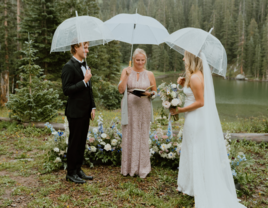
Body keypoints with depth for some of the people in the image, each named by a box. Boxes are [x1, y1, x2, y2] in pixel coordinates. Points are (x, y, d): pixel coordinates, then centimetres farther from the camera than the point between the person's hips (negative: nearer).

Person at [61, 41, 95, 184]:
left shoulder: (84, 65, 15)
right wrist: (84, 81, -20)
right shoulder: (69, 67, -12)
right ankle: (71, 173, 15)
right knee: (74, 143, 2)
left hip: (85, 112, 8)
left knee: (82, 142, 14)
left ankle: (78, 170, 26)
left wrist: (92, 107, 13)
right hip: (75, 112, -8)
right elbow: (66, 90, -19)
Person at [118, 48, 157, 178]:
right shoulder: (126, 71, 3)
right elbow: (121, 90, -5)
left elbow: (155, 92, 12)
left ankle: (142, 168, 18)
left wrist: (149, 93, -10)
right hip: (129, 108, 0)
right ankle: (128, 167, 17)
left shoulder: (149, 74, 6)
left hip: (144, 108, 1)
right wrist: (127, 75, -14)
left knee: (143, 137, 5)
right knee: (129, 136, 5)